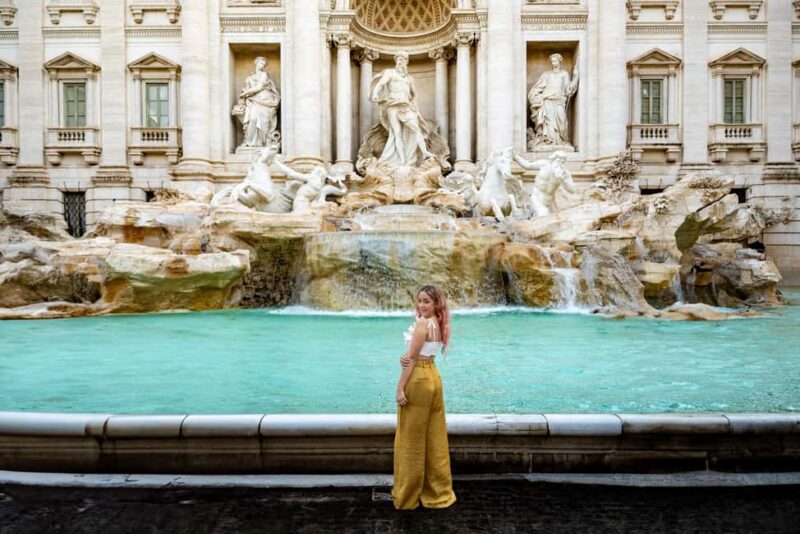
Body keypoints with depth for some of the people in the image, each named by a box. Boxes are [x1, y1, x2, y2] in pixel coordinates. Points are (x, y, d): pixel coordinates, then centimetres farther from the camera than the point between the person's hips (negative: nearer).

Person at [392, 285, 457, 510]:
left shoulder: (422, 323, -17)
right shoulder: (438, 324, 10)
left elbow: (412, 359, -18)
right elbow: (416, 353, 7)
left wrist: (400, 387, -15)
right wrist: (404, 356, -14)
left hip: (418, 380, -9)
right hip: (433, 377, 9)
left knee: (411, 438, 4)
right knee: (433, 437, 15)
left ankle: (408, 494, 17)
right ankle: (437, 491, 26)